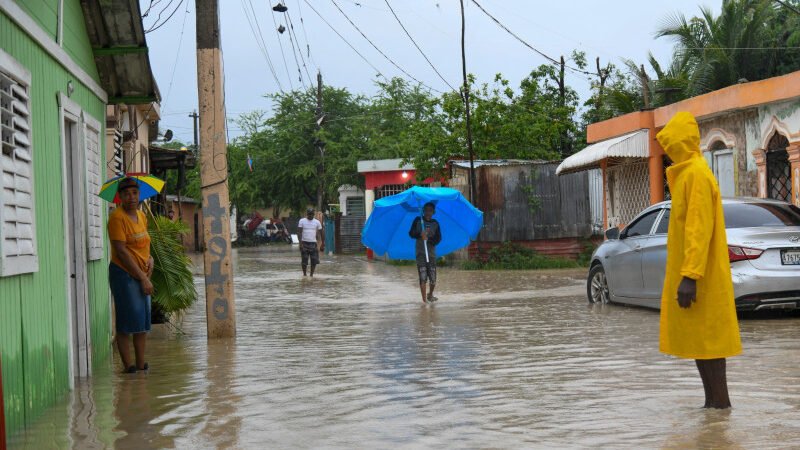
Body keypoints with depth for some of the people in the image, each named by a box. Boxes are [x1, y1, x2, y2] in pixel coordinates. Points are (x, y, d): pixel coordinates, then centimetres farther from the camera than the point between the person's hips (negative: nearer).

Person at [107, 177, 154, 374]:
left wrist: (150, 258, 1)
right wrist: (143, 278, -16)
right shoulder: (117, 217, -13)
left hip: (141, 275, 8)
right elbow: (121, 251, -18)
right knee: (127, 323, -5)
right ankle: (128, 366, 1)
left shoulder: (141, 216, 11)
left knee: (143, 321, 10)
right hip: (124, 274, -8)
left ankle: (141, 365, 18)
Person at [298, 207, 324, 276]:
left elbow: (321, 233, 9)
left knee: (314, 261, -2)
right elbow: (300, 232, -1)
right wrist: (300, 243, -10)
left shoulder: (317, 222, 6)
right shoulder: (302, 221, 2)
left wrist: (322, 243, 3)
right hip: (304, 243, -1)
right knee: (304, 260, 0)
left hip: (313, 243, 1)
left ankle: (312, 274, 10)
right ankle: (304, 274, 13)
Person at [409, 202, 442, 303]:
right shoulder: (418, 221, 6)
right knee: (423, 277, -10)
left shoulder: (435, 223, 9)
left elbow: (438, 238, 0)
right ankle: (424, 299, -6)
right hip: (420, 253, -2)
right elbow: (411, 233, 0)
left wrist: (428, 239, -19)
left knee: (433, 278, 1)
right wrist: (420, 234, -20)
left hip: (431, 253, 2)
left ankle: (430, 295, 28)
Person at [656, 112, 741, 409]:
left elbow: (700, 230, -22)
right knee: (698, 338, 11)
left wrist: (689, 276, -26)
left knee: (704, 338, -7)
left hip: (696, 276, -10)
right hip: (691, 273, 10)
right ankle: (713, 402, 15)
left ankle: (720, 403, -3)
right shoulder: (687, 173, 16)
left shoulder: (696, 174, -15)